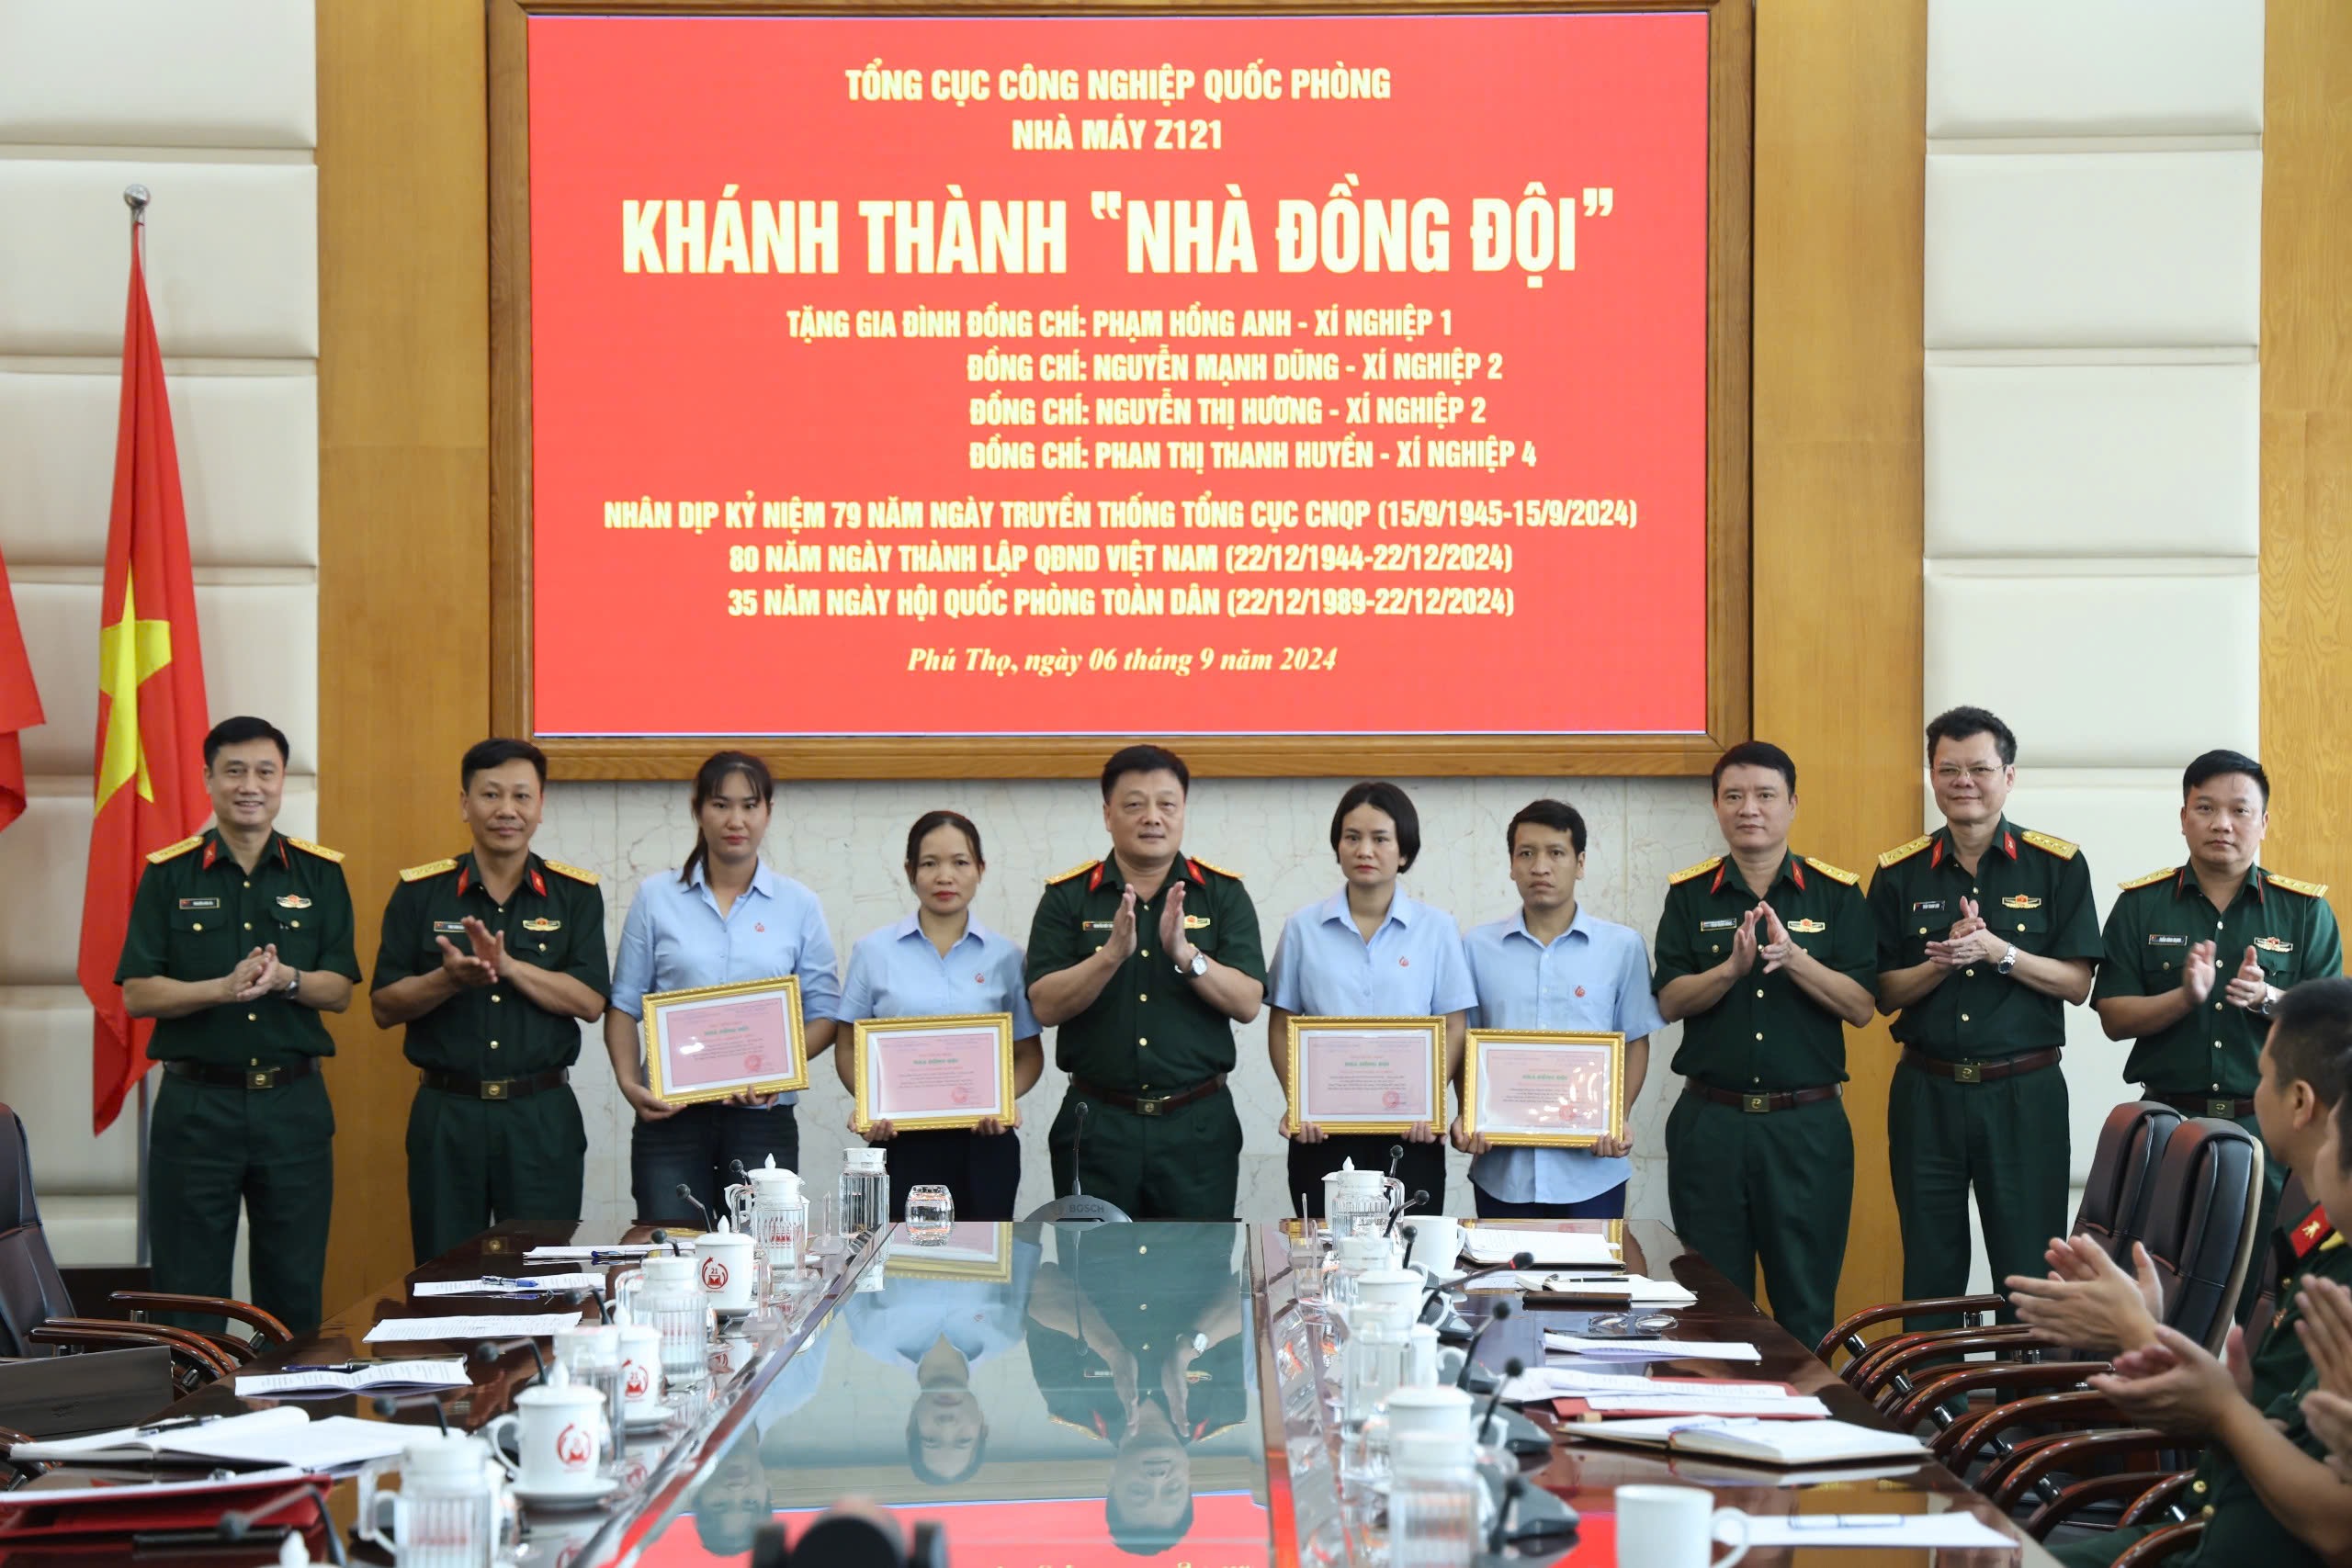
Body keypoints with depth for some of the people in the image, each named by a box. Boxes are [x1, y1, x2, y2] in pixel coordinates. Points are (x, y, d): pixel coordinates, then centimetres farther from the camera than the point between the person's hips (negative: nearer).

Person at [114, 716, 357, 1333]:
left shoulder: (320, 873, 6)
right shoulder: (169, 874, 2)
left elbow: (339, 991, 3)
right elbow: (137, 995, -4)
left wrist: (286, 979, -18)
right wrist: (226, 987, -19)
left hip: (294, 1102, 1)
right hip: (196, 1102, -1)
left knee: (296, 1295, 6)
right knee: (188, 1293, 2)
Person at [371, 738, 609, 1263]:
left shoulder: (575, 894, 5)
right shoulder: (419, 893, 5)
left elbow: (590, 1001, -5)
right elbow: (383, 1007, 2)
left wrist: (508, 965, -18)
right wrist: (449, 978, -16)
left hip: (542, 1115, 0)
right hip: (446, 1112, 0)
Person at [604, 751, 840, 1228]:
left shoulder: (799, 906, 7)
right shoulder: (656, 898, 6)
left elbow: (823, 1013, 6)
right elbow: (625, 1005, 7)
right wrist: (629, 1083, -8)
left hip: (762, 1117, 0)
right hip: (671, 1116, 0)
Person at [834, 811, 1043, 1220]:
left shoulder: (1005, 956, 8)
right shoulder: (873, 951, 6)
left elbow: (1029, 1054, 11)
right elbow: (849, 1048, 7)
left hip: (983, 1144, 1)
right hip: (901, 1140, -1)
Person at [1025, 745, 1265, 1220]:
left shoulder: (1223, 894, 5)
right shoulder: (1067, 896, 4)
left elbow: (1247, 1003, -4)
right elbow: (1045, 1007, -6)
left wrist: (1185, 955, -20)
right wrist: (1113, 953, -20)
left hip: (1197, 1126, 0)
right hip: (1096, 1123, 0)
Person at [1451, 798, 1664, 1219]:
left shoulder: (1622, 946, 4)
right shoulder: (1478, 948, 7)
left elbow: (1636, 1042, 7)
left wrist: (1620, 1117, -8)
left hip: (1591, 1167, -1)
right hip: (1503, 1167, 1)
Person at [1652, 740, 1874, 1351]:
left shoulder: (1835, 894, 4)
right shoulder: (1690, 895, 7)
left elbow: (1860, 1007, -2)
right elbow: (1669, 1002, -2)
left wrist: (1794, 957, -17)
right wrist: (1734, 967, -18)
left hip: (1808, 1123, -1)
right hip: (1710, 1122, 1)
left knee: (1806, 1306, 2)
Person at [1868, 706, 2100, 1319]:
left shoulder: (2058, 866, 1)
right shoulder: (1900, 873, 6)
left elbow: (2077, 985, -3)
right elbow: (1884, 993, 5)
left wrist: (1998, 952, -17)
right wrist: (1945, 959, -13)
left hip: (2024, 1091, -2)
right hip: (1927, 1091, 2)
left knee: (2030, 1269, -1)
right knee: (1929, 1270, 8)